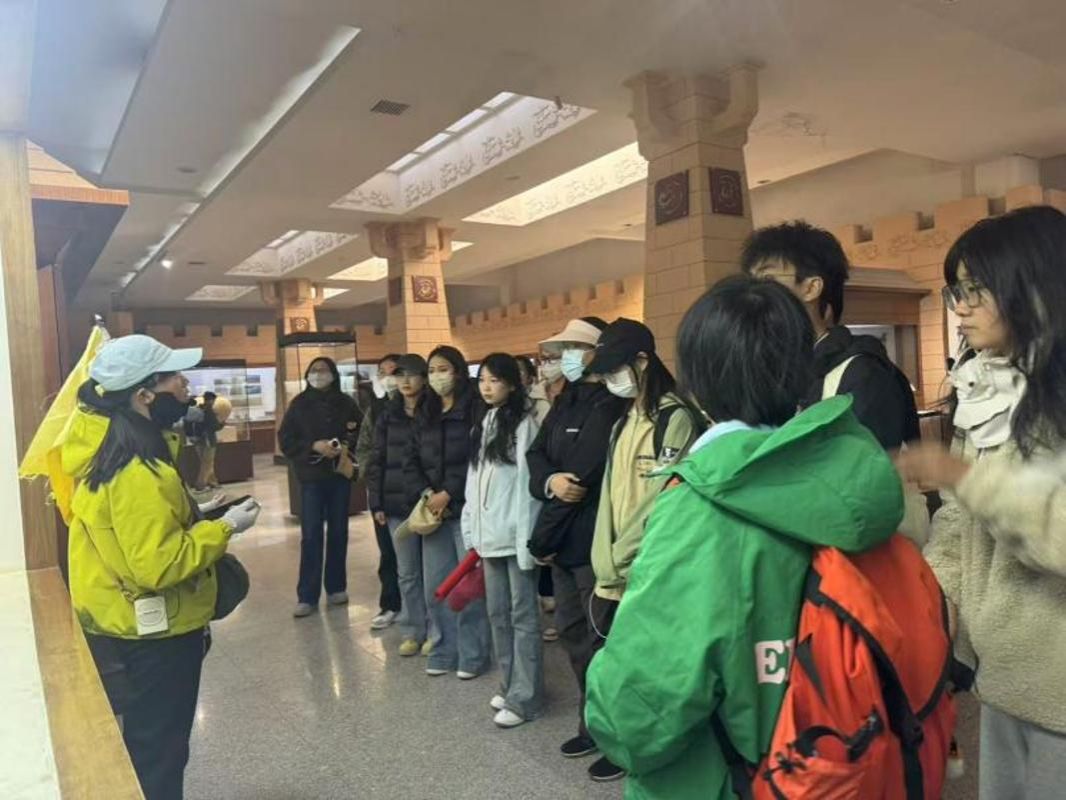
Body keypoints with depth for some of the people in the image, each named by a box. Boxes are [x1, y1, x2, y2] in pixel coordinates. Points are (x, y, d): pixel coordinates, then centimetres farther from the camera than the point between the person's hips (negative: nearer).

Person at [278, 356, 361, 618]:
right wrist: (314, 446, -15)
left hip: (340, 474, 1)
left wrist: (347, 445, -11)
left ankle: (336, 587, 20)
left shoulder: (345, 402, 3)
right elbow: (285, 440, -2)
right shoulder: (299, 404, 1)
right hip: (311, 477, -1)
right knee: (310, 536, -3)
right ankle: (307, 596, 3)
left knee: (338, 532, 8)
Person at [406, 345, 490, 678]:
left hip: (466, 508, -6)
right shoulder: (424, 413, 14)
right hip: (433, 511, 6)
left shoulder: (474, 409, -5)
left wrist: (448, 494, -13)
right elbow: (412, 460, 11)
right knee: (435, 586, 10)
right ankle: (444, 652, 25)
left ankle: (472, 655, 15)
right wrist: (424, 494, -6)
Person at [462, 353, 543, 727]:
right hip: (489, 535, 8)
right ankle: (510, 684, 30)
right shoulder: (481, 425, 14)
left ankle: (523, 697, 10)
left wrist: (528, 540, -17)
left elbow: (529, 483, -15)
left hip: (516, 535, -8)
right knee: (497, 613, 16)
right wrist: (472, 531, 12)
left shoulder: (524, 423, -11)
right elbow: (474, 480, 14)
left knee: (522, 615, 1)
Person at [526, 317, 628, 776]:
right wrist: (549, 481, -16)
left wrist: (541, 539, -11)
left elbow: (584, 476, -19)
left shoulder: (609, 406, -14)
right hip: (564, 540, 9)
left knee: (602, 637, 2)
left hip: (594, 541, -9)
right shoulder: (566, 402, 13)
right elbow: (536, 453, 8)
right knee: (572, 631, 18)